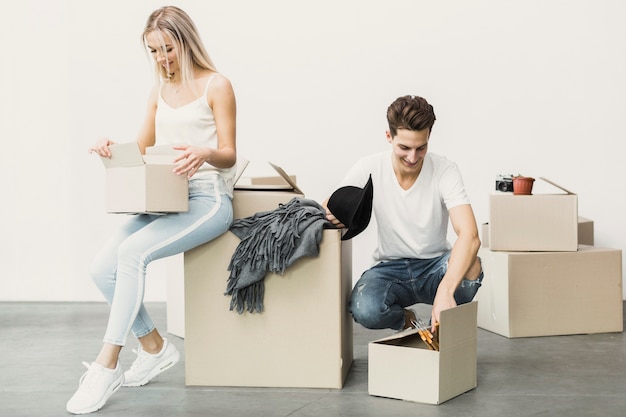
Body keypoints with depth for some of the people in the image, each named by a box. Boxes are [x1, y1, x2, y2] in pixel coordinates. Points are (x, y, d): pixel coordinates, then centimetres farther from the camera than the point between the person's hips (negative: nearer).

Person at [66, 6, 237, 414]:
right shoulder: (160, 90, 17)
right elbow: (142, 148, 18)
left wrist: (204, 153, -29)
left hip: (208, 199, -6)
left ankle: (107, 365, -23)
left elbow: (229, 155, -6)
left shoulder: (216, 85, -2)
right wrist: (112, 147, -4)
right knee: (104, 268, -14)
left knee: (132, 252, -29)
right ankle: (155, 347, 5)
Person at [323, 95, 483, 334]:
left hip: (435, 266, 0)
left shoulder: (445, 171, -17)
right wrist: (332, 215, -31)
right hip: (390, 268, 1)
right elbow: (326, 209, -3)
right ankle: (404, 319, 7)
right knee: (364, 310, -33)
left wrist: (445, 290, -46)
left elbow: (469, 235, -30)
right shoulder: (368, 169, -10)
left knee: (471, 267, -35)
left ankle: (442, 324, 0)